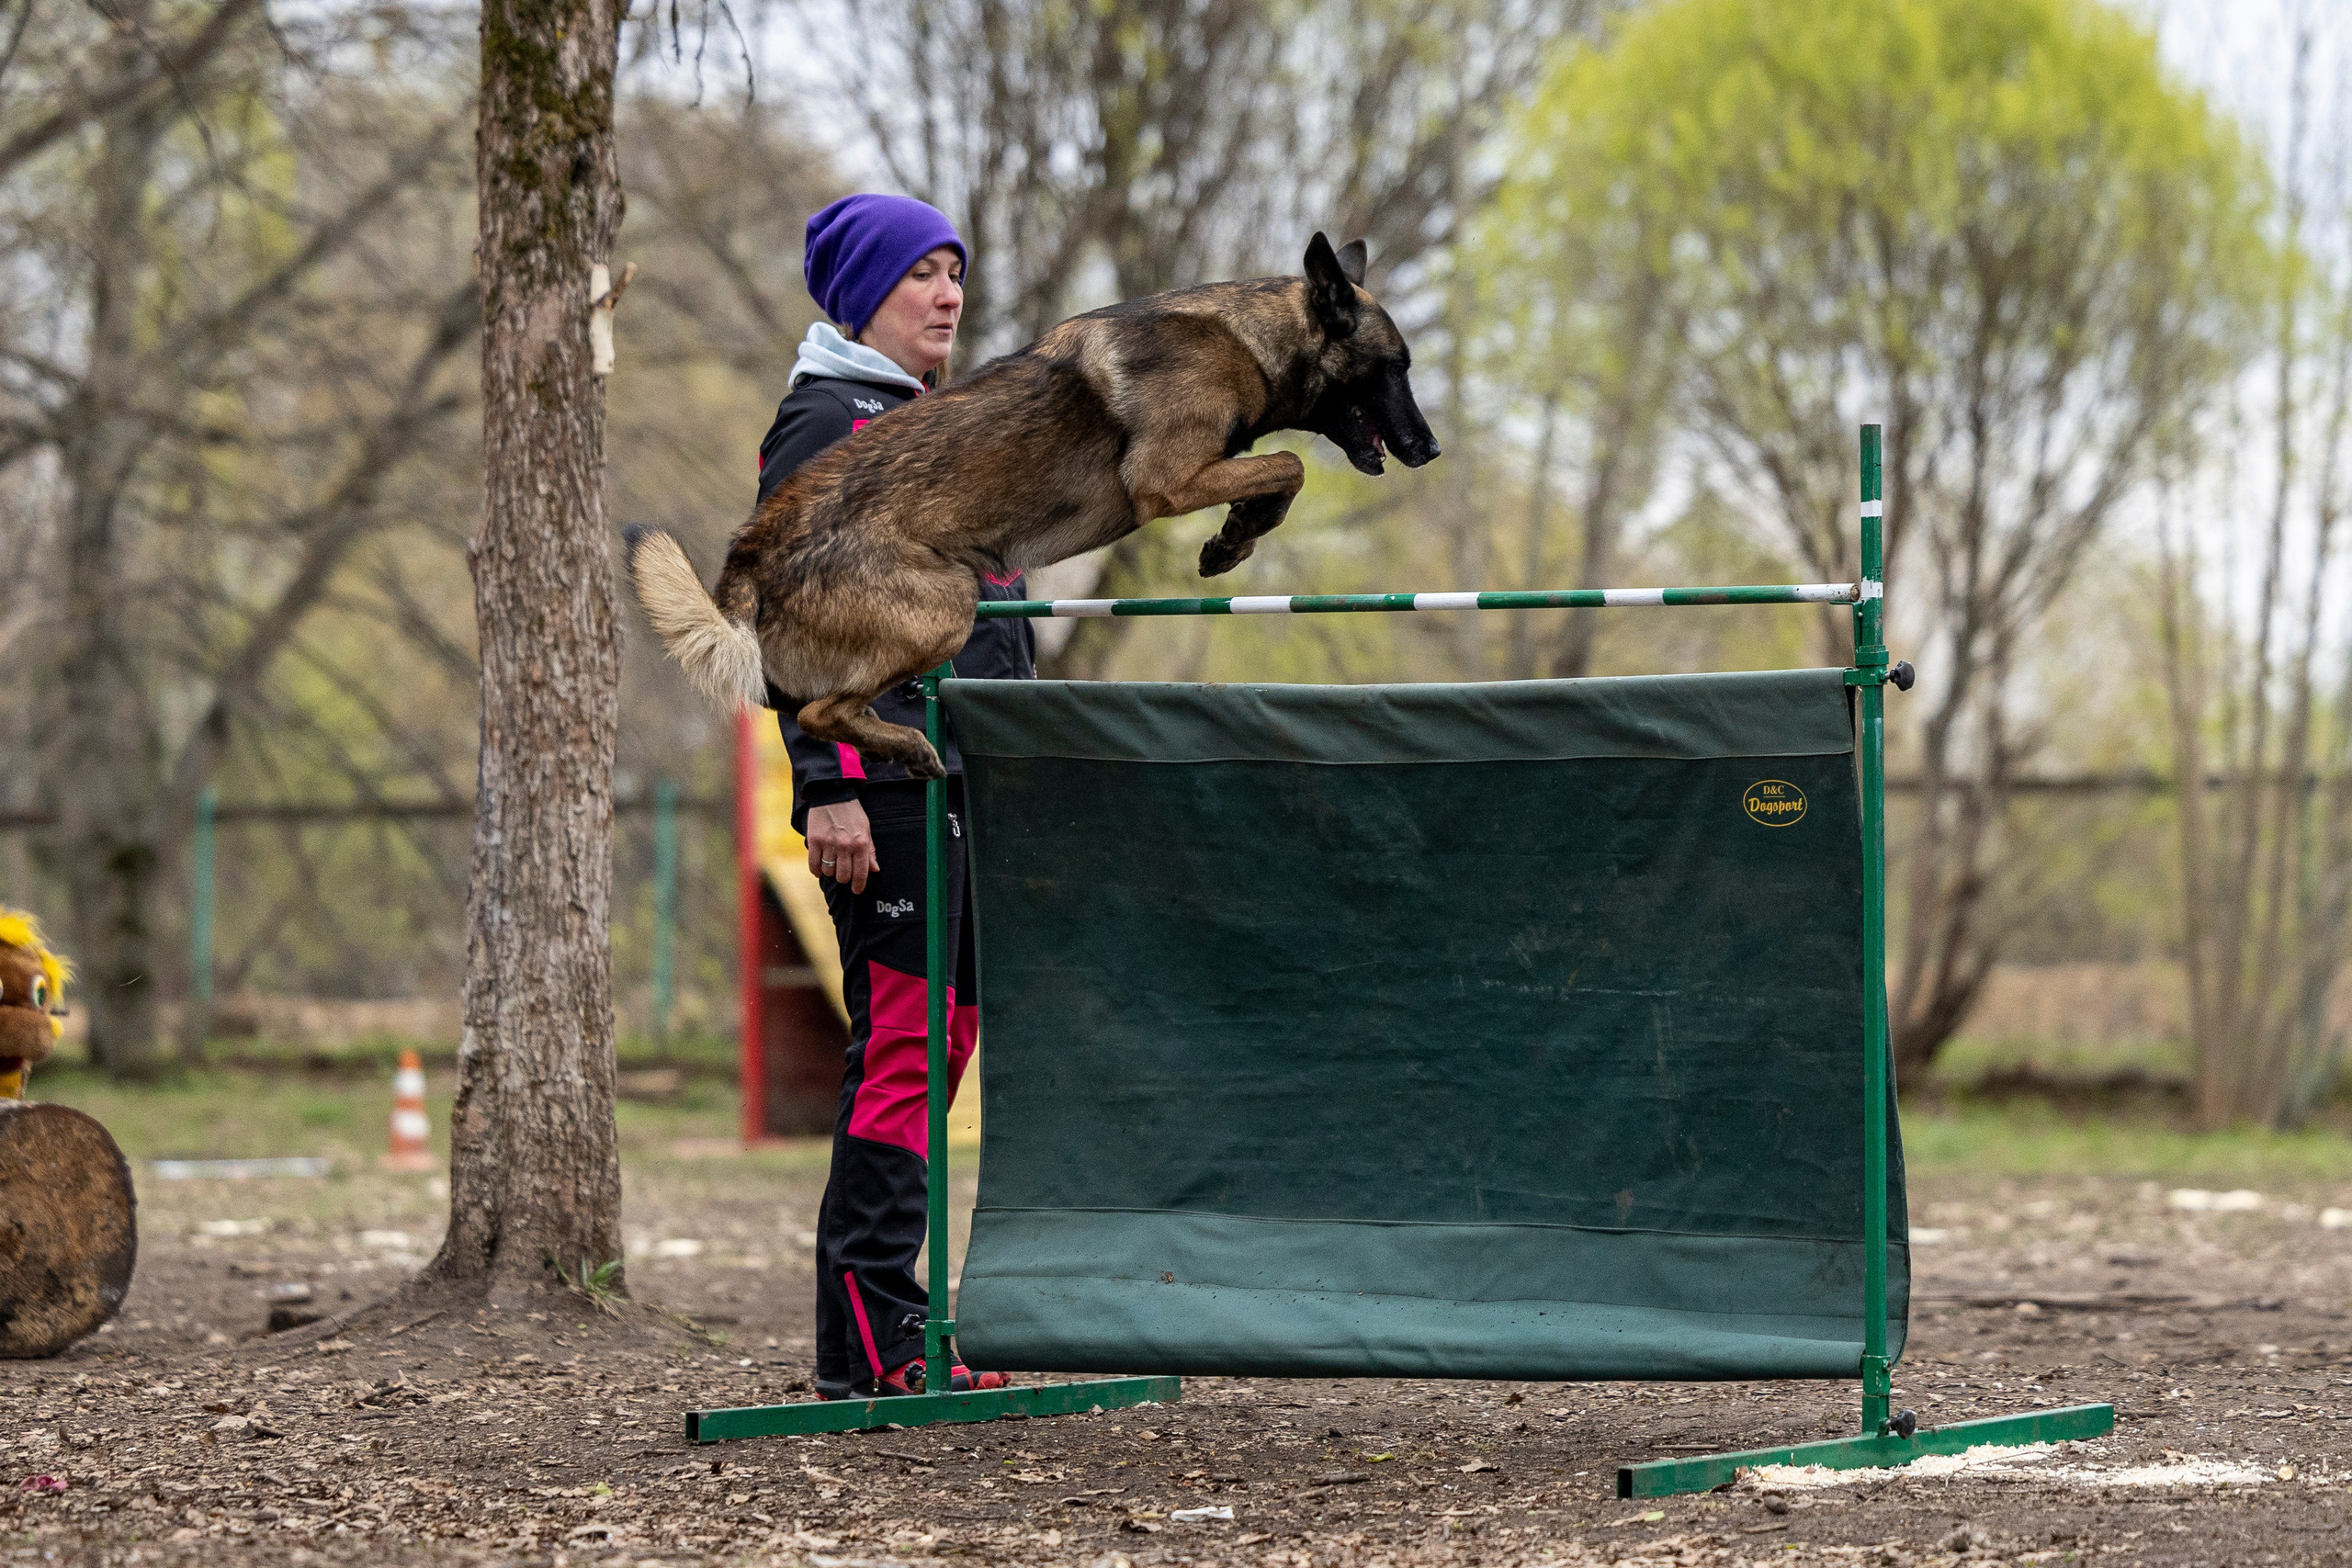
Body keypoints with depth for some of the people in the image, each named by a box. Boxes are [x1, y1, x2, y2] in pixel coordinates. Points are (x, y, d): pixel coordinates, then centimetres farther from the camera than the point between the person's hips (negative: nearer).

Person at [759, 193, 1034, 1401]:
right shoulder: (822, 426, -4)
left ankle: (891, 1330, 9)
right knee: (902, 1041, -12)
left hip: (978, 780, 9)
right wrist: (826, 785, -19)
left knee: (947, 1036, 6)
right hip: (884, 782, -9)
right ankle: (868, 1342, -11)